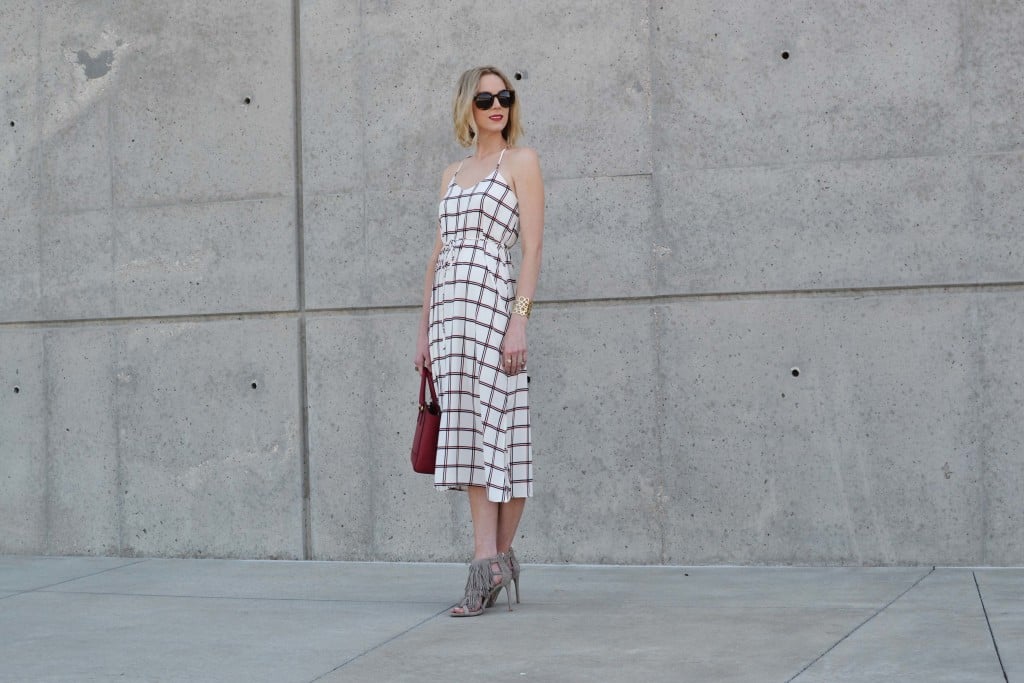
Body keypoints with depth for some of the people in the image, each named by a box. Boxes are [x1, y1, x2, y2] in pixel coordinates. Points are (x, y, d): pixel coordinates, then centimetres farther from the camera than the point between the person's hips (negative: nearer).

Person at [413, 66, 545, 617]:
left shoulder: (521, 161, 4)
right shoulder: (453, 174, 21)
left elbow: (532, 247, -5)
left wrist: (519, 319, -16)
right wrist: (424, 330, 14)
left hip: (492, 301, -6)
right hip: (447, 305, 6)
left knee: (495, 428, -7)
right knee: (468, 430, 2)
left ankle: (495, 560, -2)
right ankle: (492, 562, 4)